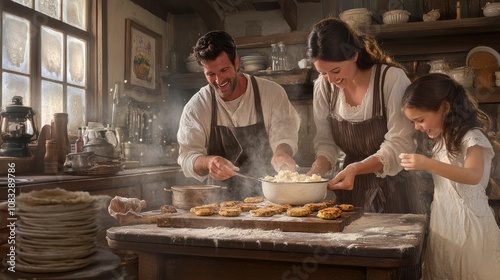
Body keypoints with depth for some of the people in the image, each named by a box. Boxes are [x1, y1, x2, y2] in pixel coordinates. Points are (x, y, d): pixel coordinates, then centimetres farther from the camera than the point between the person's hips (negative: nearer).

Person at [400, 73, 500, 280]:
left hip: (467, 222, -7)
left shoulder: (471, 137, -14)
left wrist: (428, 164, -41)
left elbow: (473, 176, -33)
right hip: (443, 222, 7)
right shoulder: (442, 140, 11)